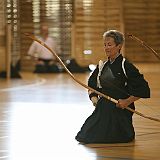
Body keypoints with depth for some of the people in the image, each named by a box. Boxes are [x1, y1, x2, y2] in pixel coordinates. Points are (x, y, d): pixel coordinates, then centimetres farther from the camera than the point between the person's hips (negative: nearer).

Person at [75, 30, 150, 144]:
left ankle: (129, 132, 17)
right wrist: (93, 96, 4)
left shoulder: (126, 66, -10)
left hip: (120, 109, -6)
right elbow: (91, 84, 23)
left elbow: (143, 89, -12)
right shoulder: (102, 66, 9)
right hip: (103, 108, 7)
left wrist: (127, 101, -15)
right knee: (86, 136, 2)